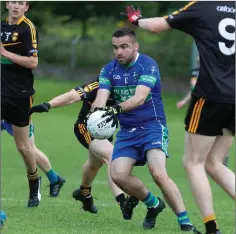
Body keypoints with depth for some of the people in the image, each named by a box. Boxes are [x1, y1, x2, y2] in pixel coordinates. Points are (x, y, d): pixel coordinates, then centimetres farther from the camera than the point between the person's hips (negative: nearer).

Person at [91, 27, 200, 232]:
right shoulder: (109, 70, 4)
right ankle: (154, 204, 13)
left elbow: (140, 97, -27)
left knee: (158, 173, -25)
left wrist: (117, 109, -45)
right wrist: (97, 109, -36)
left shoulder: (148, 65, -13)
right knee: (118, 175, -13)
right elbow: (101, 96, -11)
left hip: (152, 126, -5)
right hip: (127, 131, 6)